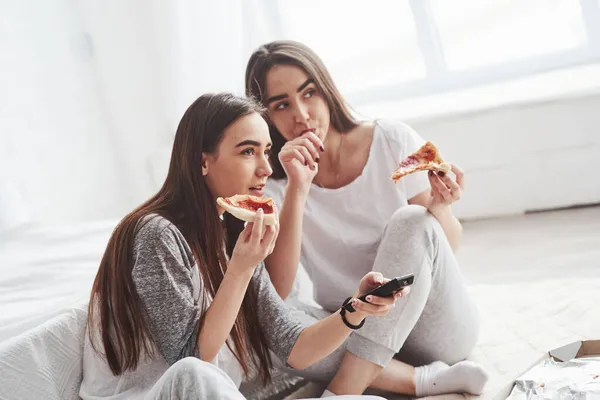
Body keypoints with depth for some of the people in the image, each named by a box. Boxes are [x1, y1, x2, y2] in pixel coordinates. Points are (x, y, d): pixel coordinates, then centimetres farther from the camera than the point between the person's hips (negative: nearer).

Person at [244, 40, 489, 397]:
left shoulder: (392, 141, -9)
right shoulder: (275, 180, -7)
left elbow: (449, 246, -2)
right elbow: (277, 290, -19)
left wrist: (438, 206, -26)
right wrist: (298, 188, -28)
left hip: (438, 327, 0)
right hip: (353, 338, 1)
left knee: (411, 222, -28)